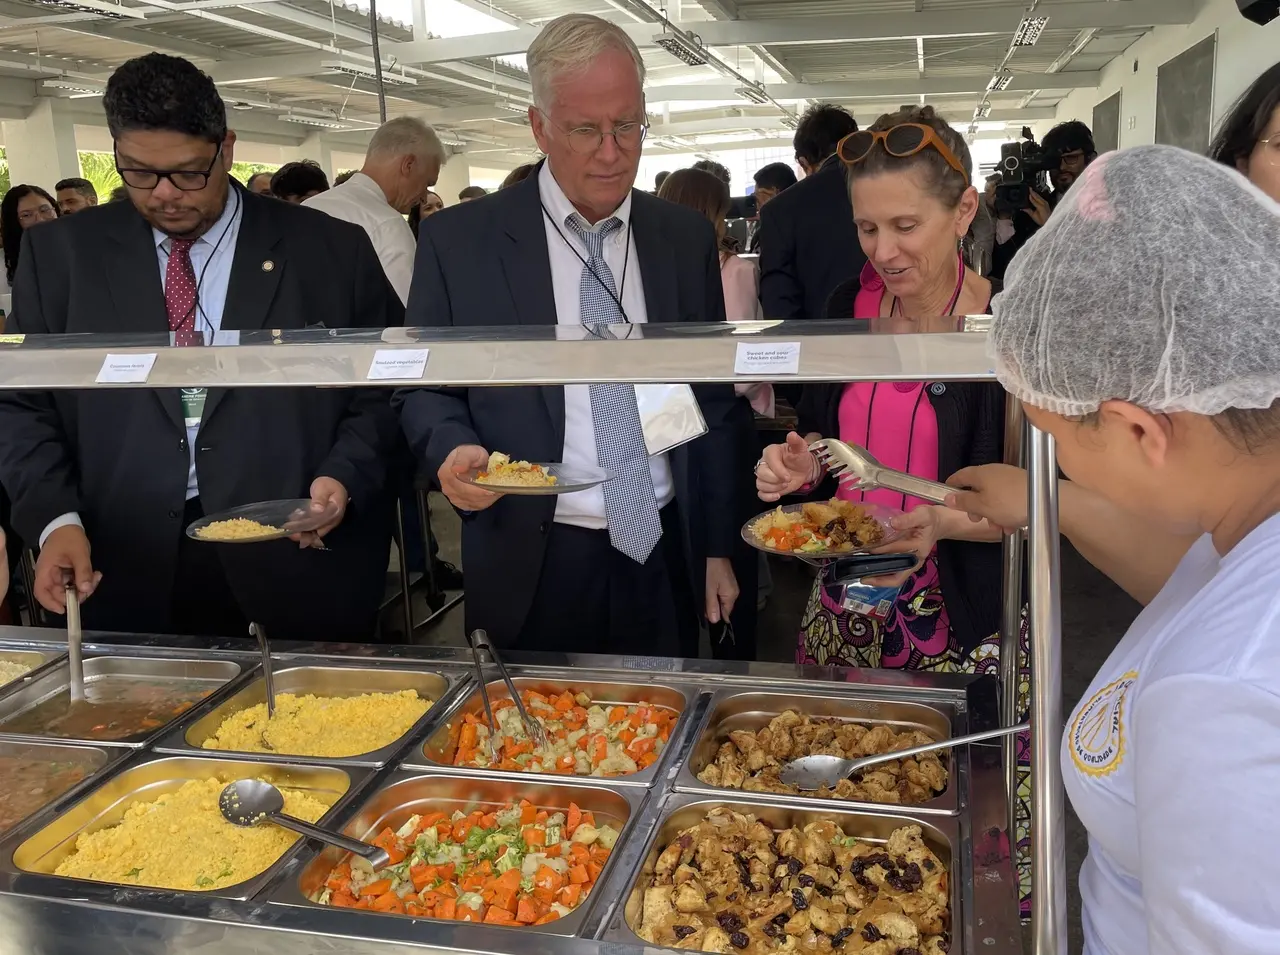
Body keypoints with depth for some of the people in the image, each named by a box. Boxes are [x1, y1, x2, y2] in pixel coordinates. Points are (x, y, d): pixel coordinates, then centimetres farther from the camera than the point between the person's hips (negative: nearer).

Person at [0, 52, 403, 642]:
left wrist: (343, 477, -14)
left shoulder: (332, 252, 1)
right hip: (122, 579, 2)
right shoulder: (60, 254, 6)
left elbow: (381, 393, 3)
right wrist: (55, 518, -9)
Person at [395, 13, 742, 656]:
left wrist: (718, 549, 8)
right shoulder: (457, 240, -4)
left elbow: (714, 401, 9)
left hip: (663, 560, 3)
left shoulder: (687, 240, 4)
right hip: (530, 573, -2)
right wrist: (453, 448, -19)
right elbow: (422, 390, 3)